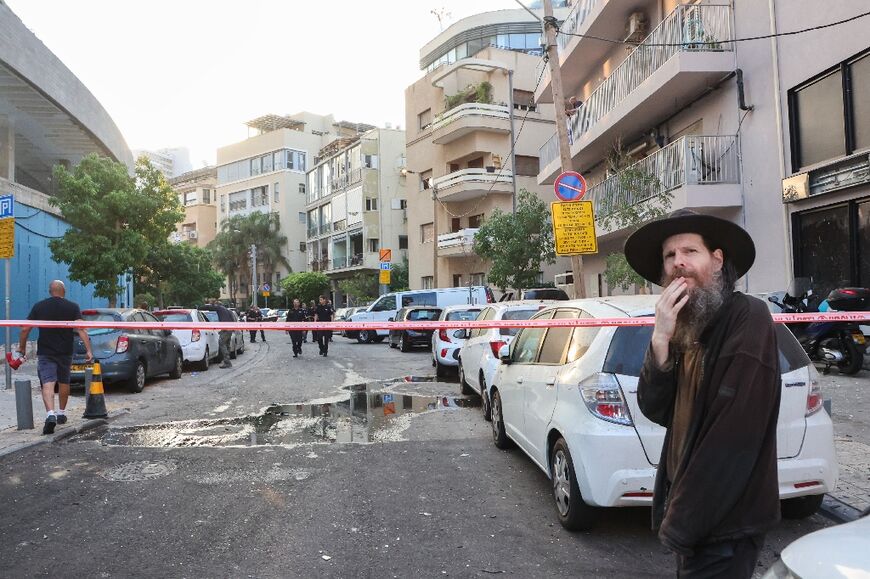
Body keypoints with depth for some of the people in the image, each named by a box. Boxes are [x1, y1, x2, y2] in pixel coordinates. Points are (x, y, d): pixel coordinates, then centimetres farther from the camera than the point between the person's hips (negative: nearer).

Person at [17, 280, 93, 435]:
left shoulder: (38, 306, 2)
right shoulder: (72, 307, -2)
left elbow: (25, 329, 1)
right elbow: (81, 329, -12)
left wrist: (22, 347, 14)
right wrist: (88, 350, -14)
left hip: (45, 353, -1)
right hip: (65, 352, 1)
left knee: (47, 383, -7)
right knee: (64, 382, 17)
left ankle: (50, 414, -26)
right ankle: (61, 413, 29)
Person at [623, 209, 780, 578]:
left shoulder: (748, 318, -18)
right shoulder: (686, 330, 6)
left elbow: (734, 437, -23)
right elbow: (657, 411, -2)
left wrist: (681, 522, -18)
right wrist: (661, 340, -17)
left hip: (723, 524, -7)